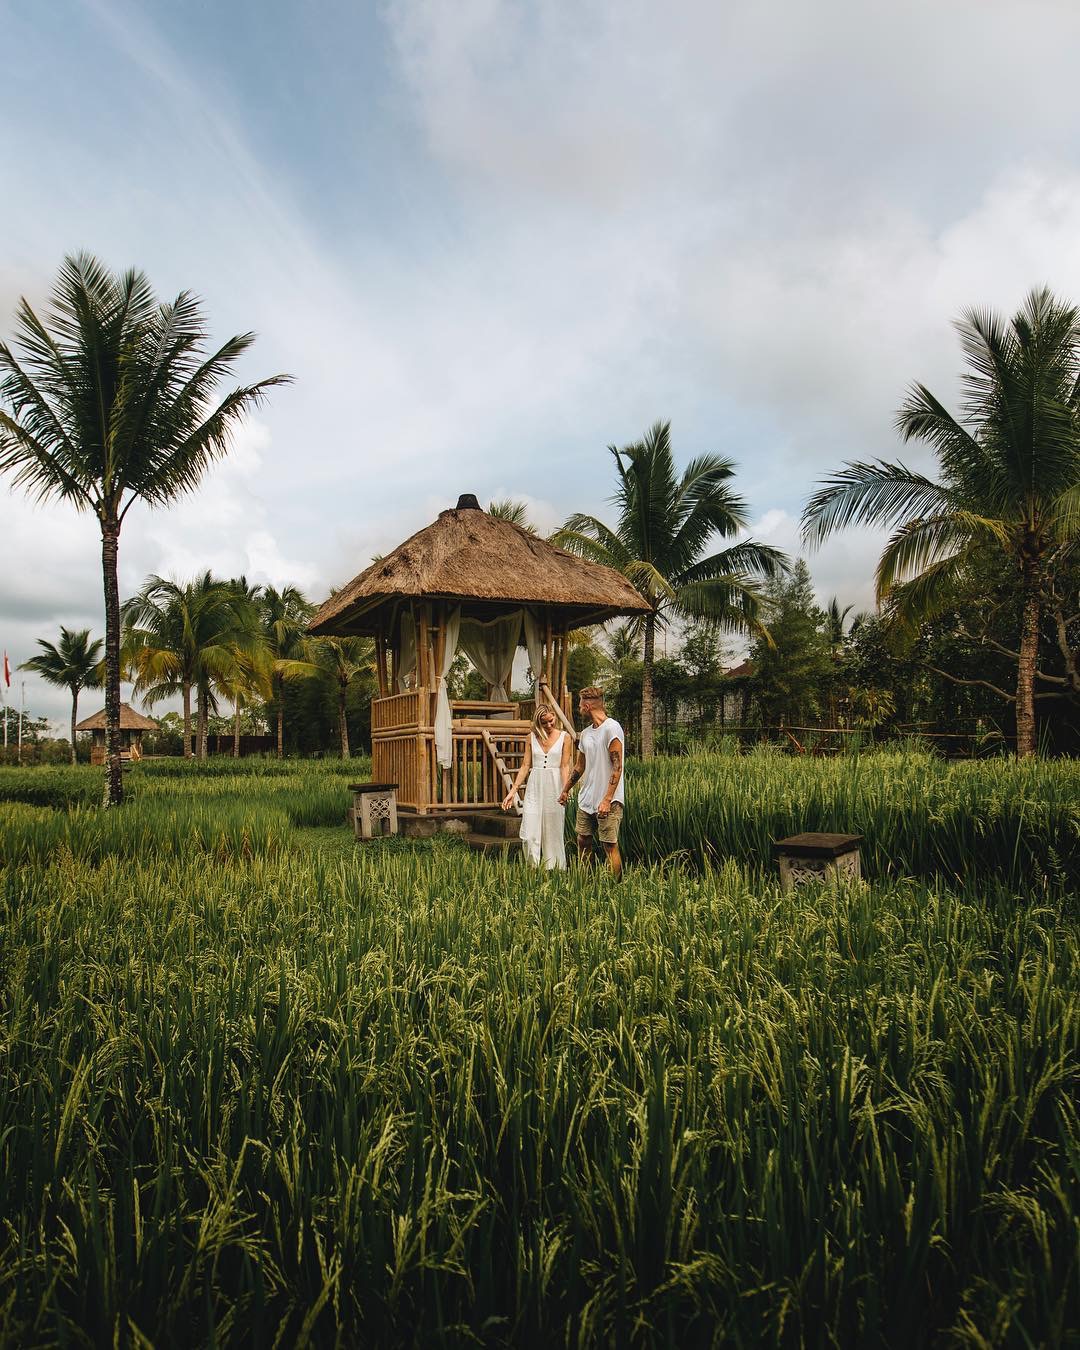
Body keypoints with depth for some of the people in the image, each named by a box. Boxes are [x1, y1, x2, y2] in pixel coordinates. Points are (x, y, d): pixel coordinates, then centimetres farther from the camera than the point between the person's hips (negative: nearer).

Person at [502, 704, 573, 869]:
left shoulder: (564, 737, 2)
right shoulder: (532, 737, 8)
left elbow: (565, 766, -4)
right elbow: (525, 765, 8)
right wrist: (513, 790, 3)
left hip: (554, 787, -2)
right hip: (535, 786, 2)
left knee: (553, 833, 4)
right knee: (529, 835, -5)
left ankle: (552, 869, 15)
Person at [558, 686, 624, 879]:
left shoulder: (611, 728, -13)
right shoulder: (585, 733, 13)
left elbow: (617, 767, -17)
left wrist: (607, 800, -22)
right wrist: (565, 790, 29)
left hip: (608, 801, -8)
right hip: (586, 799, 8)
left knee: (610, 845, -6)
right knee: (583, 841, 12)